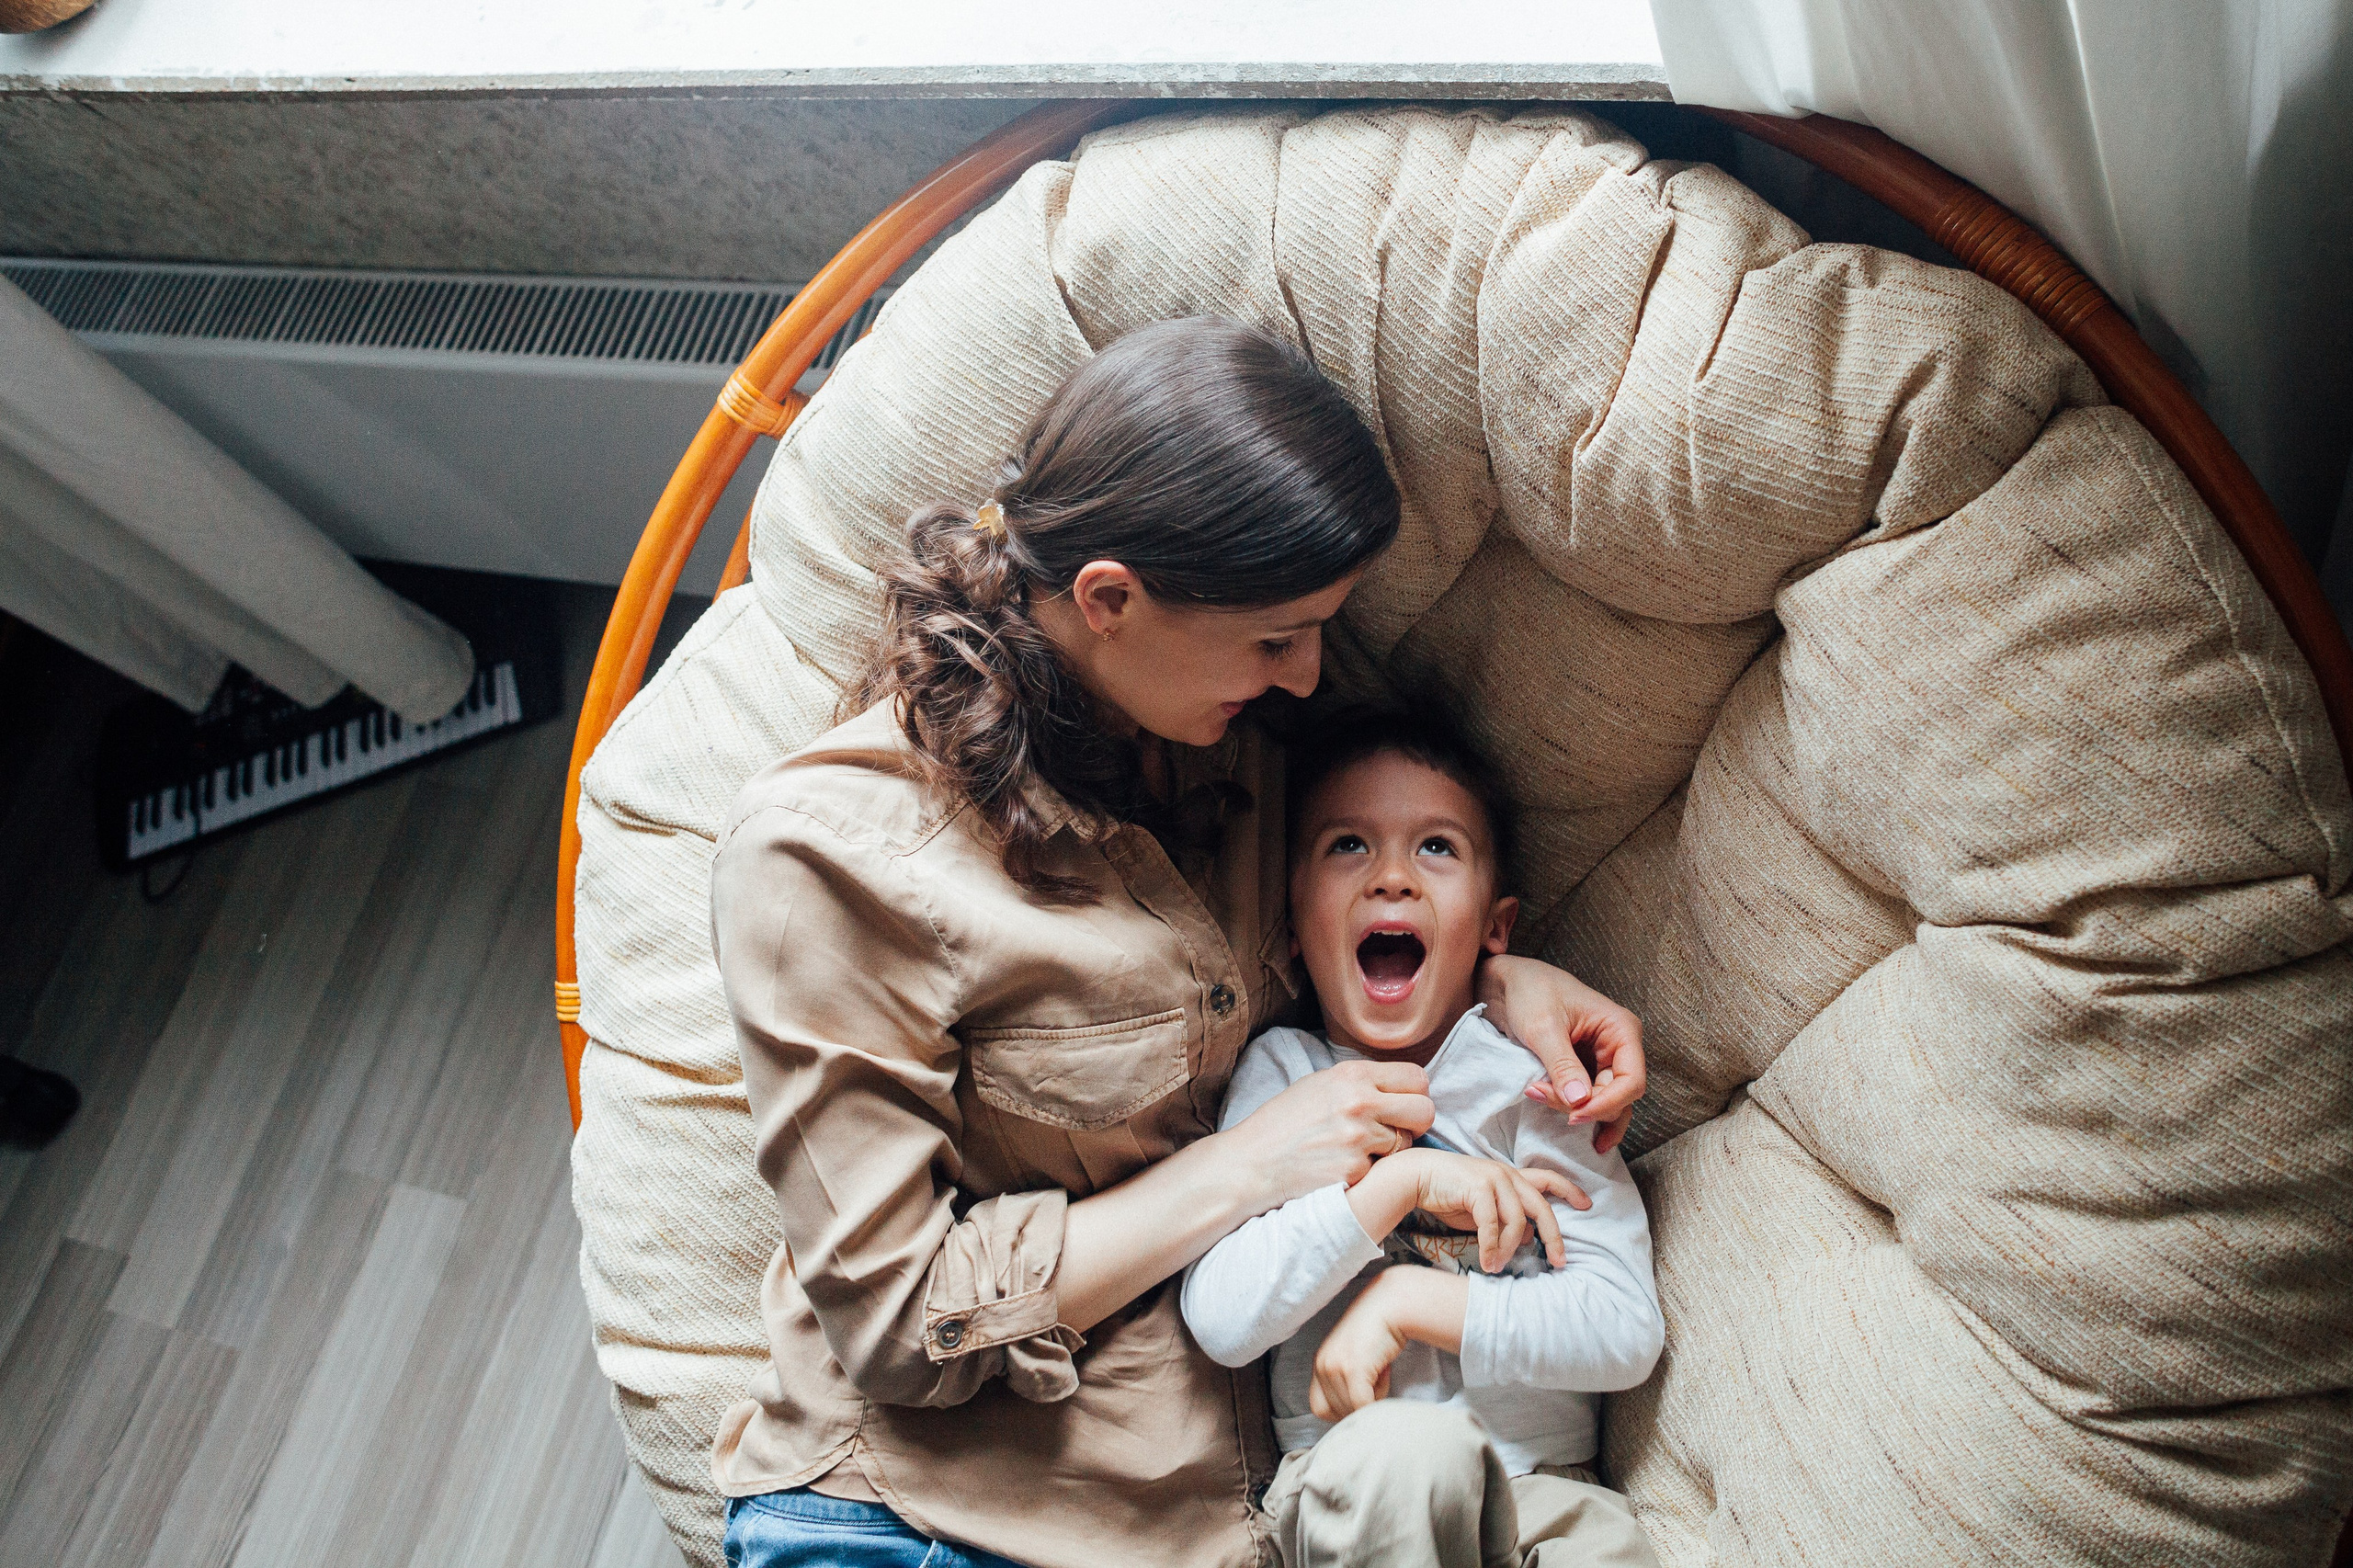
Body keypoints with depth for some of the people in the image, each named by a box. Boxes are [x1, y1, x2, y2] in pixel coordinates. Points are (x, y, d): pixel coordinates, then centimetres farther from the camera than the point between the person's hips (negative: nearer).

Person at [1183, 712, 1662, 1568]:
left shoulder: (1530, 1071, 3)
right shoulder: (1283, 1072, 3)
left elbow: (1628, 1332, -6)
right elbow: (1220, 1319, -11)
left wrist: (1405, 1301, -12)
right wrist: (1401, 1178, -17)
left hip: (1541, 1488, 0)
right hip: (1347, 1488, 1)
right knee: (1406, 1448, -31)